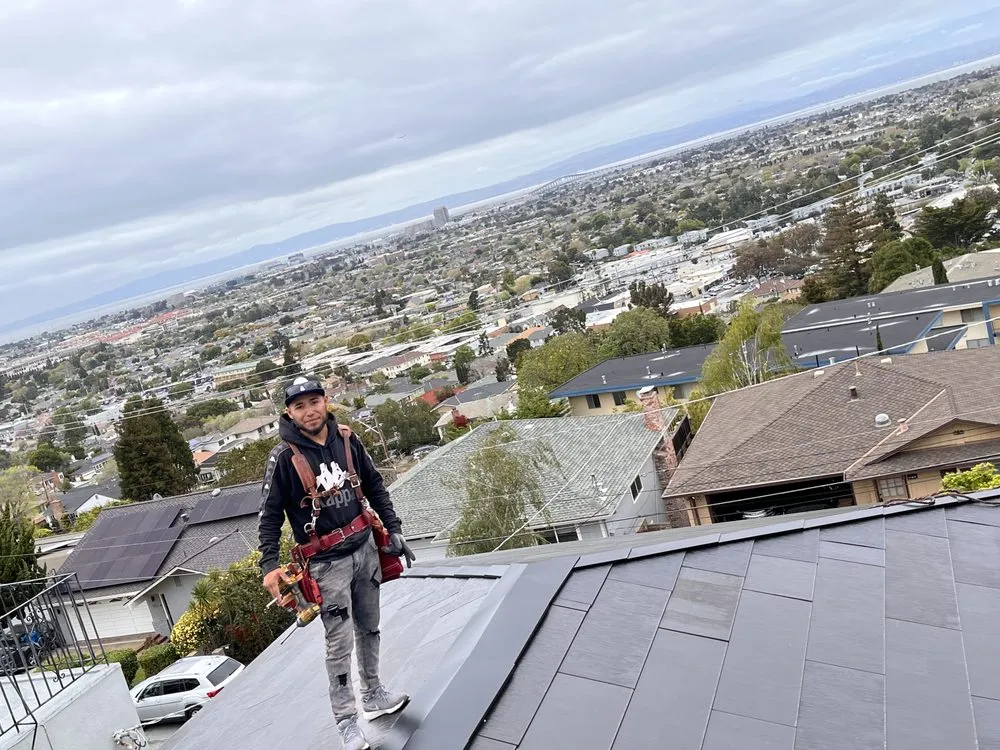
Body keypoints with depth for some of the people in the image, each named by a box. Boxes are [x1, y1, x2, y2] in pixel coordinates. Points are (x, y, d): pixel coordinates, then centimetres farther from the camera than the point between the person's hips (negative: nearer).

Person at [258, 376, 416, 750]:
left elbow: (375, 487, 9)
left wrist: (393, 530, 7)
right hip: (327, 562, -5)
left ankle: (373, 695, 37)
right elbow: (270, 514, -11)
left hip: (365, 549, 5)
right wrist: (269, 565, -17)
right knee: (339, 642, -1)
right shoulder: (284, 457, -14)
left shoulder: (347, 440, -1)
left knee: (369, 628, 18)